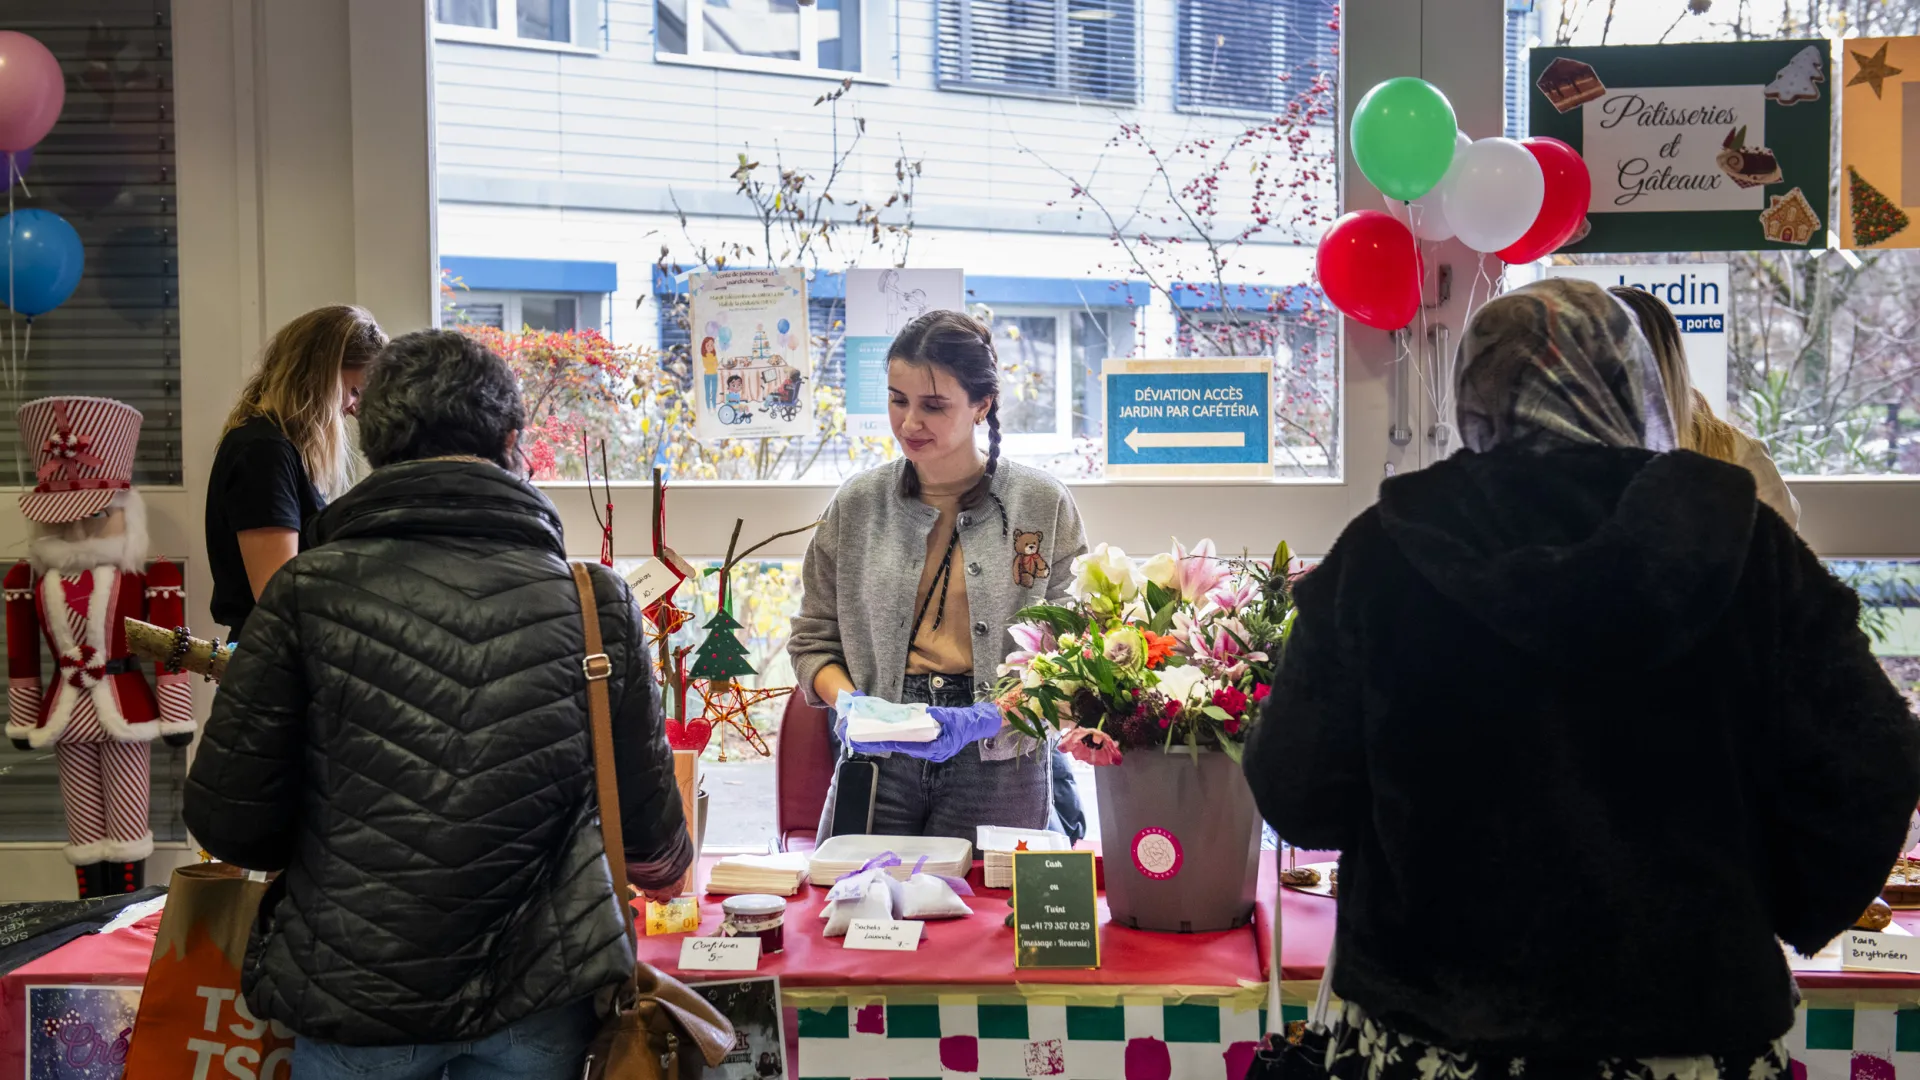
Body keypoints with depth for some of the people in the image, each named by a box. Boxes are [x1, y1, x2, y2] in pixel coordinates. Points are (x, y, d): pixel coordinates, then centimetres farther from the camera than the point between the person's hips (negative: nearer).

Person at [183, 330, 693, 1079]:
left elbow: (227, 820, -8)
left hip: (353, 1000, 0)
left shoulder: (309, 590, -9)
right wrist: (666, 869, 25)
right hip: (535, 1006, 1)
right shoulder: (596, 601, -5)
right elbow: (649, 830, 1)